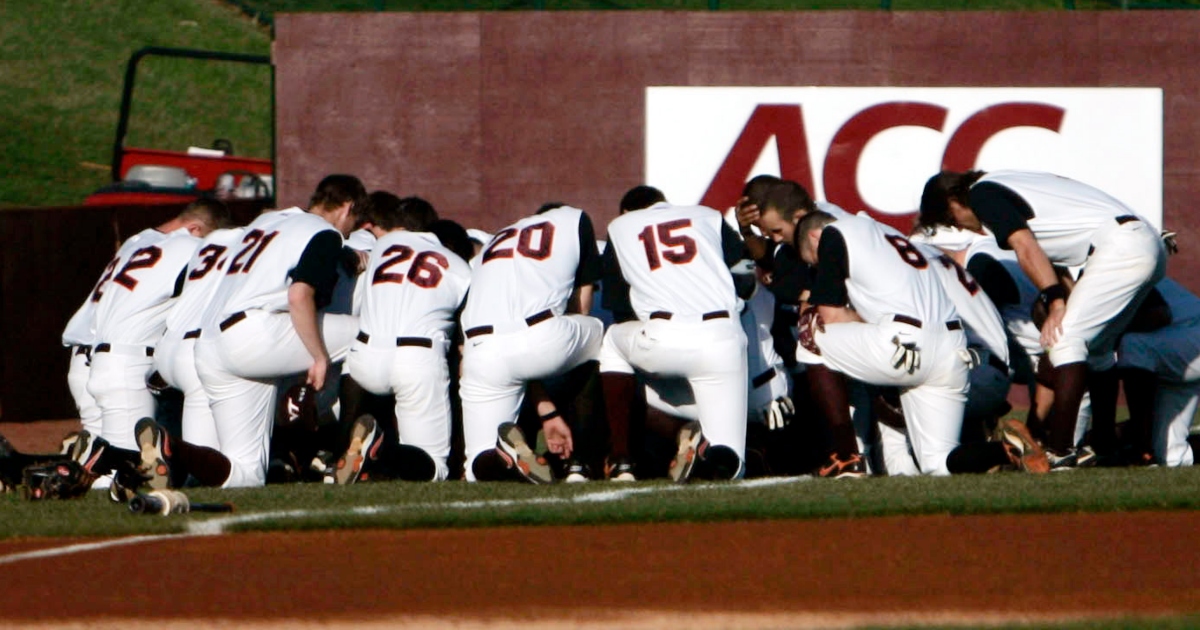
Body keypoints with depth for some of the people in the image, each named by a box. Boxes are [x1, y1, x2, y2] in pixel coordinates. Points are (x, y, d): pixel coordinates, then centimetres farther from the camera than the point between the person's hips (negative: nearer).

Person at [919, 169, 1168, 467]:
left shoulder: (982, 194, 0)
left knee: (1065, 338, -12)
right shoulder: (1003, 184, 27)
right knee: (1095, 345, 20)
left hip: (1121, 245, -10)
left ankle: (1059, 451, -17)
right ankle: (1104, 444, 23)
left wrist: (1055, 301, -15)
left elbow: (1026, 247, -12)